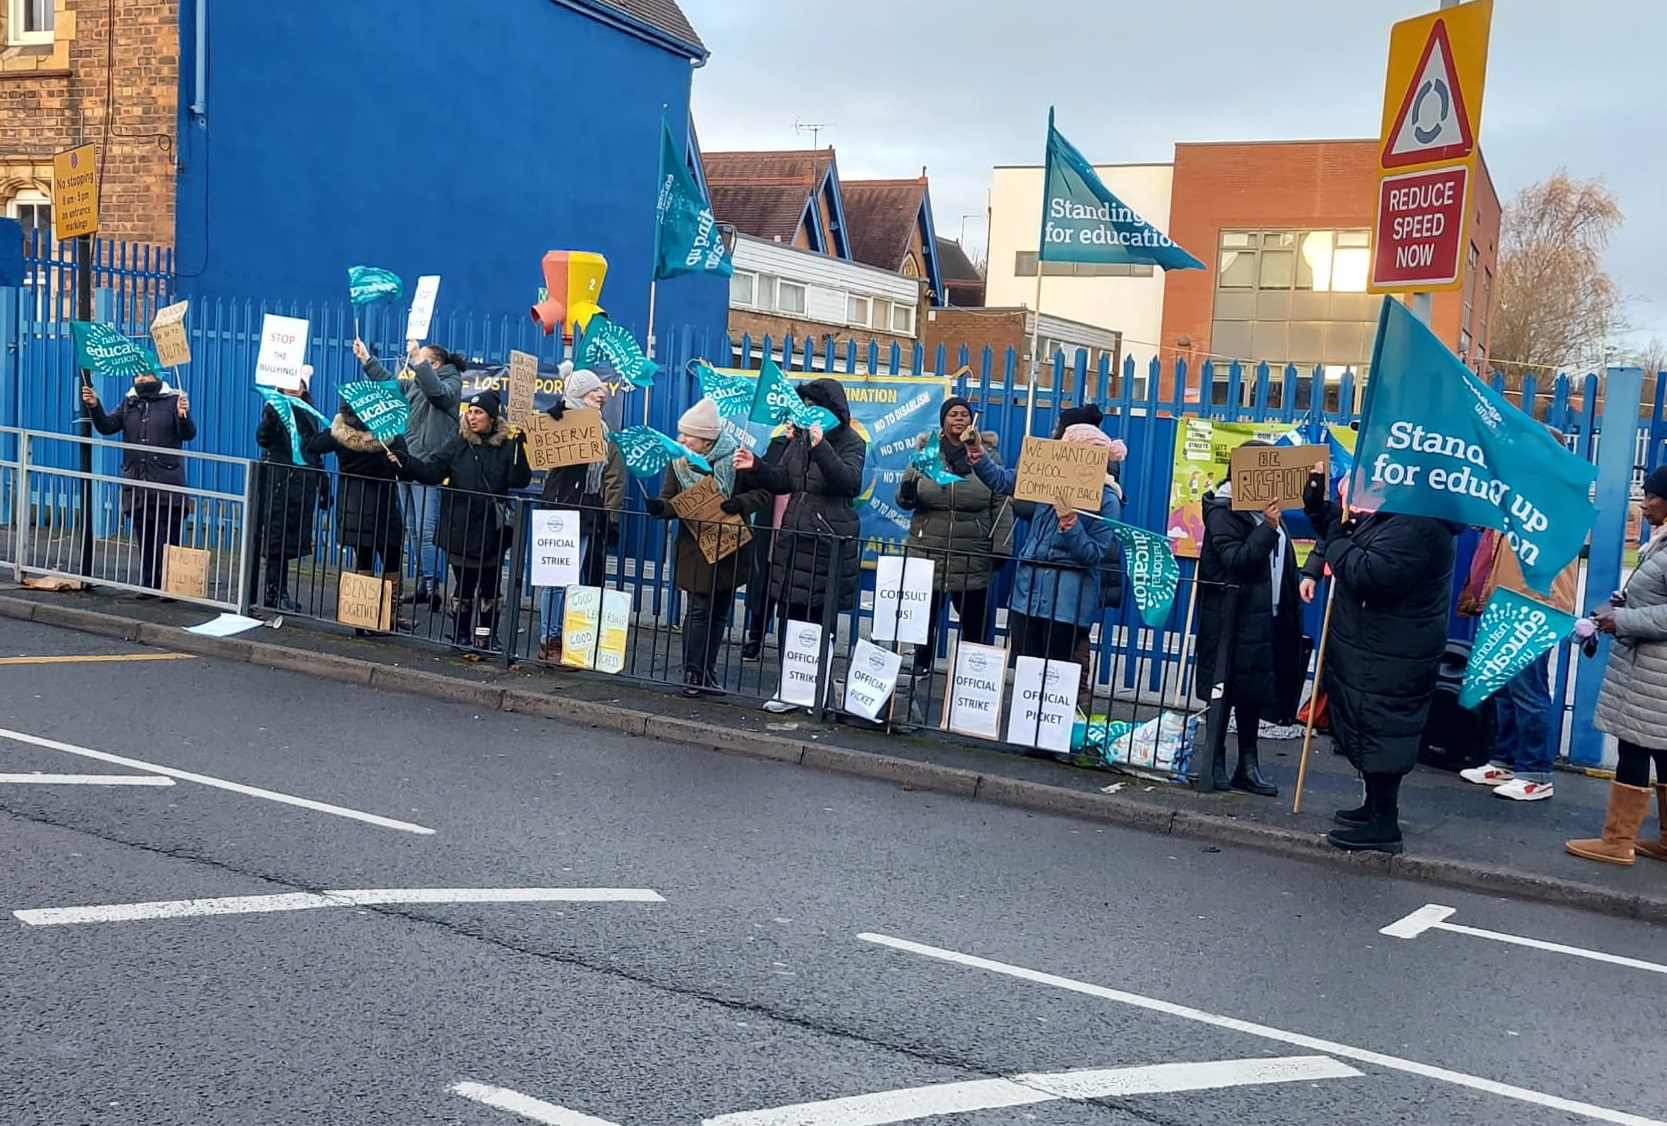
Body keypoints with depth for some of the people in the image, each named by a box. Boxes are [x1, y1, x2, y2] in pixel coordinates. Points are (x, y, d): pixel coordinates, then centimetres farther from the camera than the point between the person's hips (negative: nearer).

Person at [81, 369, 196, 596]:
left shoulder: (172, 401, 1)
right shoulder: (129, 402, 15)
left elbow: (188, 434, -7)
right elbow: (107, 426, 7)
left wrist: (183, 415, -27)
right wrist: (95, 407, -10)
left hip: (167, 485, -5)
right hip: (137, 486, 5)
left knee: (167, 540, -6)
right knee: (145, 539, 10)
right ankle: (149, 584, 17)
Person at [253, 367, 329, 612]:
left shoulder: (309, 414, 14)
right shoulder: (275, 409, 0)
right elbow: (262, 439, -15)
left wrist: (324, 486, 17)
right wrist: (270, 416, -33)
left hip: (303, 483, 5)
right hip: (278, 481, -5)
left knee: (292, 539, 5)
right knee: (277, 537, -4)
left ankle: (274, 591, 12)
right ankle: (278, 592, -1)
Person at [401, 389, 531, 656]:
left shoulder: (507, 445, -2)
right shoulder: (459, 443, 2)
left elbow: (519, 481, -13)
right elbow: (433, 471, -3)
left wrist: (519, 448, -22)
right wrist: (406, 462, -17)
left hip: (492, 531, -1)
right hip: (460, 529, 1)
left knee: (489, 587, 8)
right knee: (463, 584, 10)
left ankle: (484, 639, 16)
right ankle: (461, 636, 18)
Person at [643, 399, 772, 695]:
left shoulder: (736, 459, -8)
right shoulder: (679, 463, -2)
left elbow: (763, 494, -6)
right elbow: (671, 500, -2)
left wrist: (740, 503, -24)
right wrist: (659, 507, -24)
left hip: (730, 549, 1)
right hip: (695, 551, -1)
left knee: (720, 612, 10)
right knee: (698, 610, -4)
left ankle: (708, 672, 22)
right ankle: (692, 674, 4)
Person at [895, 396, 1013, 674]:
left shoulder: (987, 454, 1)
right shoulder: (925, 452, 4)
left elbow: (1001, 505, 1)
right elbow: (903, 497, 8)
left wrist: (1002, 547, -6)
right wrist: (907, 494, -16)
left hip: (973, 559, -1)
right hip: (929, 553, 1)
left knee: (976, 622, 6)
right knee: (925, 618, 10)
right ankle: (920, 671, 25)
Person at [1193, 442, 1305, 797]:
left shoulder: (1268, 511, 11)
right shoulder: (1224, 511, -9)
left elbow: (1283, 562, 17)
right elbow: (1237, 561, -18)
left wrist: (1289, 607, 10)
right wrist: (1267, 527, -22)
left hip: (1266, 618, 7)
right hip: (1231, 617, -7)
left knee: (1253, 690, 10)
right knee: (1224, 688, 1)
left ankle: (1248, 765, 16)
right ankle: (1215, 762, 11)